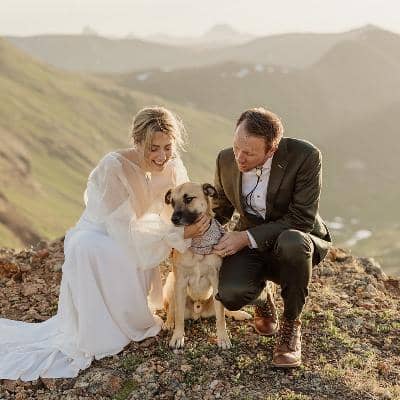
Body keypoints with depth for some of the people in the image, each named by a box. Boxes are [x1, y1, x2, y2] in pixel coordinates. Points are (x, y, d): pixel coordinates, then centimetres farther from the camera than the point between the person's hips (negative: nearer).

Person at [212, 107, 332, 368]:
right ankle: (263, 299, 13)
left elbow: (302, 219, -23)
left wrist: (248, 237, -28)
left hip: (297, 240, -2)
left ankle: (291, 324, -14)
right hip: (249, 242, 3)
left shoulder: (305, 156, -23)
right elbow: (221, 209, 9)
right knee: (231, 294, -28)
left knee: (291, 242, -40)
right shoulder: (227, 160, -8)